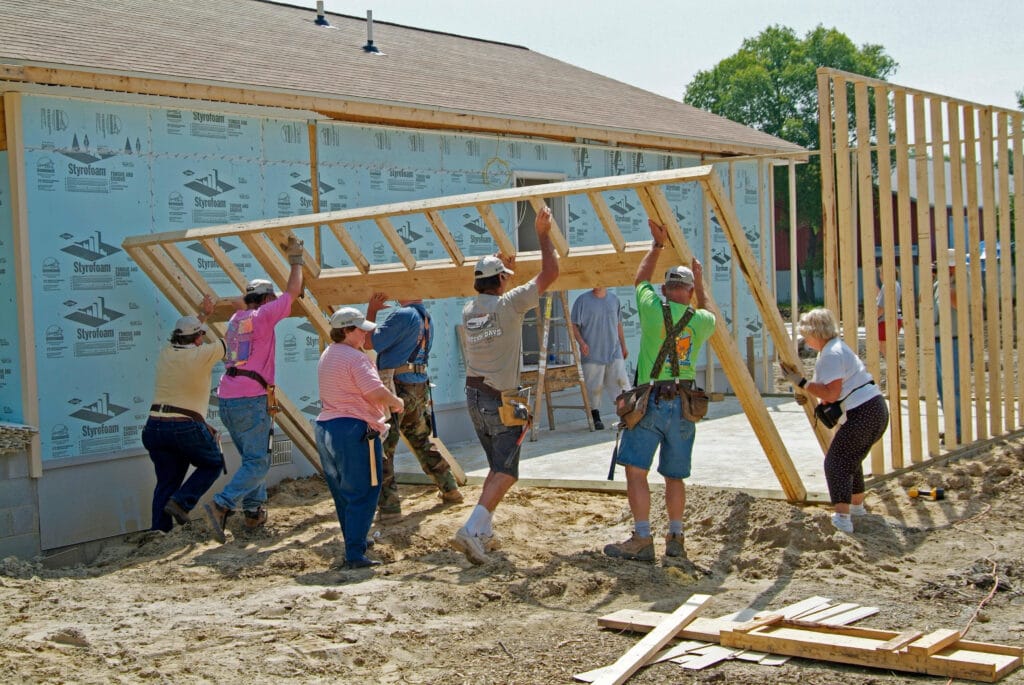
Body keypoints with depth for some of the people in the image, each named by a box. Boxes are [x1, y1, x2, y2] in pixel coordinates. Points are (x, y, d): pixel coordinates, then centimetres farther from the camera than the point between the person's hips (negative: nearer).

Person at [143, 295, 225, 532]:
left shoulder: (165, 354, 10)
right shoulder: (202, 355, -6)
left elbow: (183, 338, 32)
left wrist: (204, 314, 40)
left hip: (155, 426, 6)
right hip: (186, 427, -5)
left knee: (166, 481, 11)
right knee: (212, 464, 16)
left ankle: (159, 531, 5)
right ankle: (181, 501, -2)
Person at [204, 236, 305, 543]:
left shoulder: (236, 319, 18)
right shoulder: (263, 315, -4)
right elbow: (292, 291, 3)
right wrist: (296, 259, 17)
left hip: (226, 399, 8)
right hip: (251, 400, -8)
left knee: (252, 457, 19)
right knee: (258, 463, -6)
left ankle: (254, 510, 15)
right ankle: (222, 505, -21)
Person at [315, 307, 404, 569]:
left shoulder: (327, 355, 15)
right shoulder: (355, 358, -15)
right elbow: (377, 393, -23)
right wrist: (397, 402, -4)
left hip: (325, 427, 10)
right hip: (354, 430, -10)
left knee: (343, 493, 18)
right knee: (362, 494, -4)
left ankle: (354, 542, 30)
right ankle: (355, 554, -6)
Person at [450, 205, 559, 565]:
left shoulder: (468, 310, 5)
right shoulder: (509, 304, -13)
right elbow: (550, 273, -10)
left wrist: (498, 266, 37)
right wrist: (543, 234, 0)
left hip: (474, 397, 7)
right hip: (500, 400, -7)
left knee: (498, 467, 18)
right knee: (506, 473, -5)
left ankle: (485, 533, 17)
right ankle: (472, 529, -21)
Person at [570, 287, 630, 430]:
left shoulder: (614, 299, 9)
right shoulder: (582, 300, -4)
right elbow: (574, 325, -2)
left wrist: (623, 346, 20)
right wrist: (581, 342, -16)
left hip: (614, 352, 3)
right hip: (592, 353, -3)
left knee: (621, 382, -3)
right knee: (594, 387, 1)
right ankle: (596, 417, 14)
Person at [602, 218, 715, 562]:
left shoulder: (653, 308, -3)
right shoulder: (702, 320, 5)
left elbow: (640, 278, 18)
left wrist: (658, 244, 26)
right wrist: (700, 282, 41)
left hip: (650, 401, -4)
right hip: (684, 404, 4)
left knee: (635, 468, -2)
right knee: (675, 475, 13)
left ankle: (642, 539, -7)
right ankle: (675, 539, 17)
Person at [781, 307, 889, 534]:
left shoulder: (831, 355, -15)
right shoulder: (835, 348, 18)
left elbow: (831, 394, -22)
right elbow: (832, 392, 23)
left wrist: (801, 382, -16)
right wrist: (809, 398, 10)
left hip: (863, 413, -11)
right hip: (876, 410, 11)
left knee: (836, 462, -12)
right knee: (851, 458, 25)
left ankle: (842, 518, -21)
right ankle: (857, 506, 37)